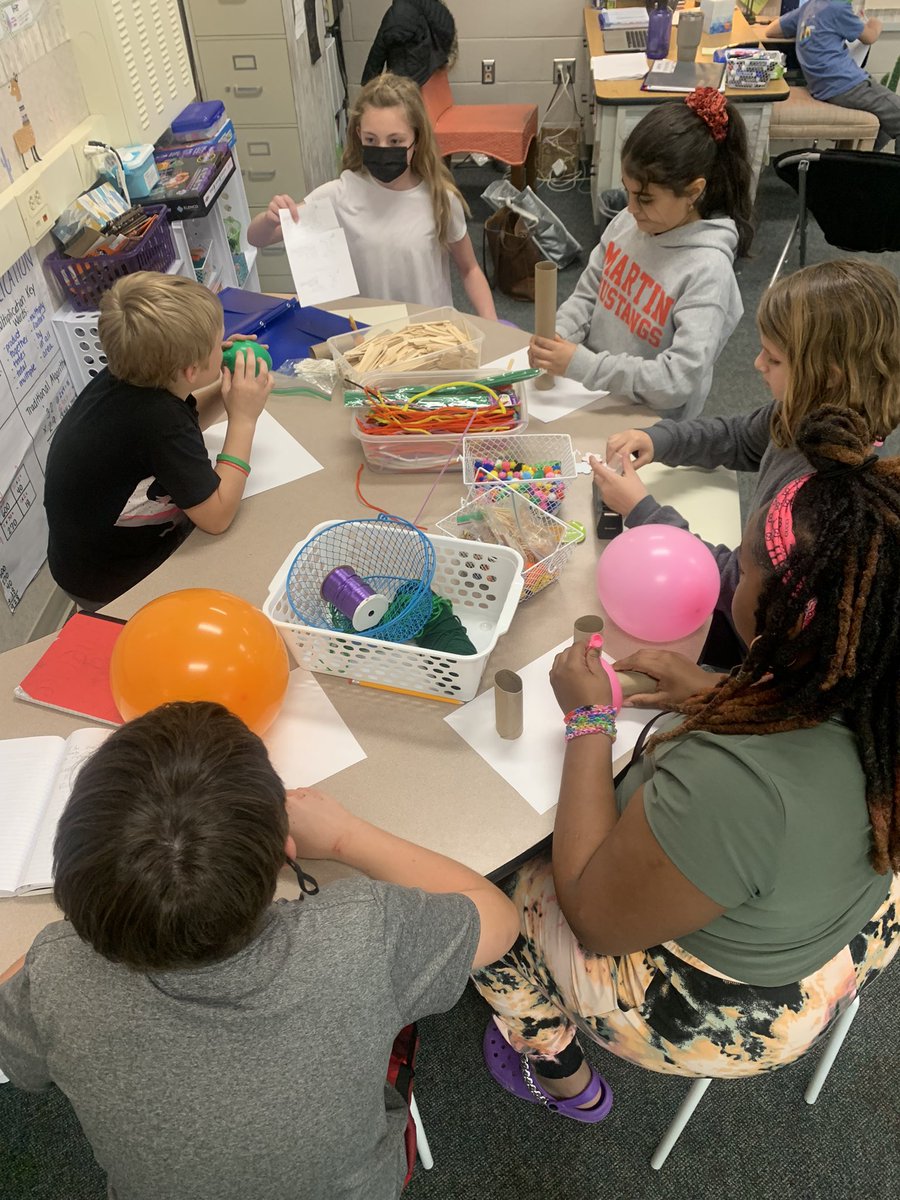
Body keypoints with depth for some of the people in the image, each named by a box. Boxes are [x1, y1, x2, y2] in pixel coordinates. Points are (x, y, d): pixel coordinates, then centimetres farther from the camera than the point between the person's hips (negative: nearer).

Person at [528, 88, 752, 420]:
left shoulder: (707, 269, -20)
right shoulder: (627, 222, -1)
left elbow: (679, 380, -26)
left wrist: (580, 365, -29)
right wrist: (558, 337, -11)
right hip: (589, 398, 6)